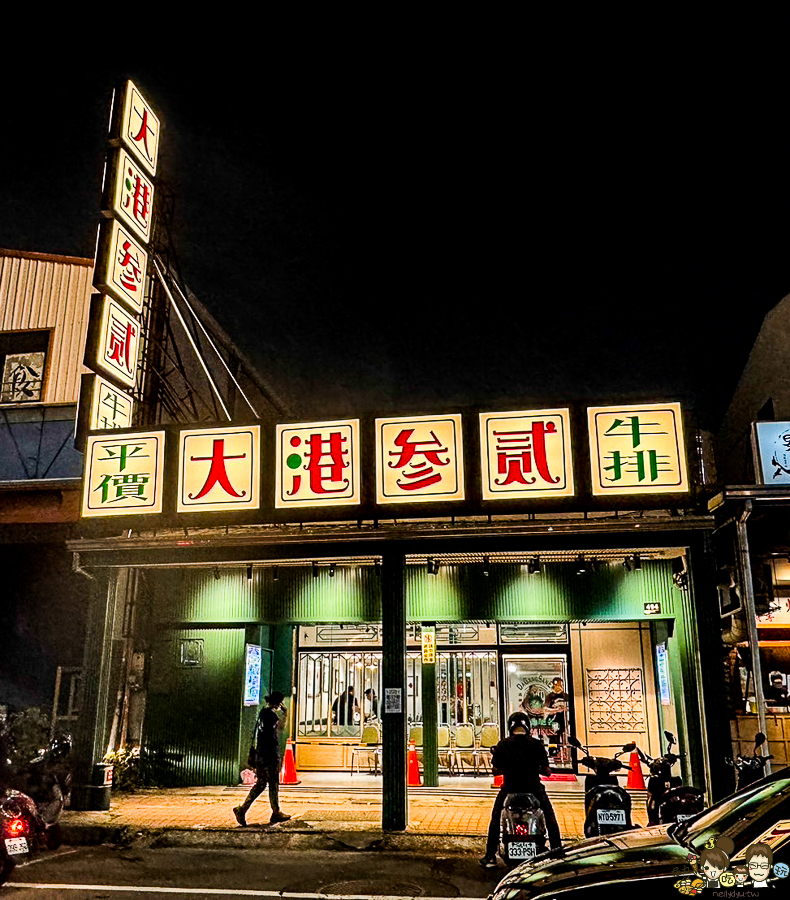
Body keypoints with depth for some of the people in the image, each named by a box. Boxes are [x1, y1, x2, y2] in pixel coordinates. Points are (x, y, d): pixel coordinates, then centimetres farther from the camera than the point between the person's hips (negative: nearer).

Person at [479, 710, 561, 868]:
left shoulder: (502, 745, -6)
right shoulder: (537, 744, -6)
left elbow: (495, 770, -1)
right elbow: (547, 771, -2)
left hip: (509, 788, 0)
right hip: (534, 788, 0)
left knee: (495, 819, 20)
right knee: (550, 818, 23)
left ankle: (490, 857, 18)